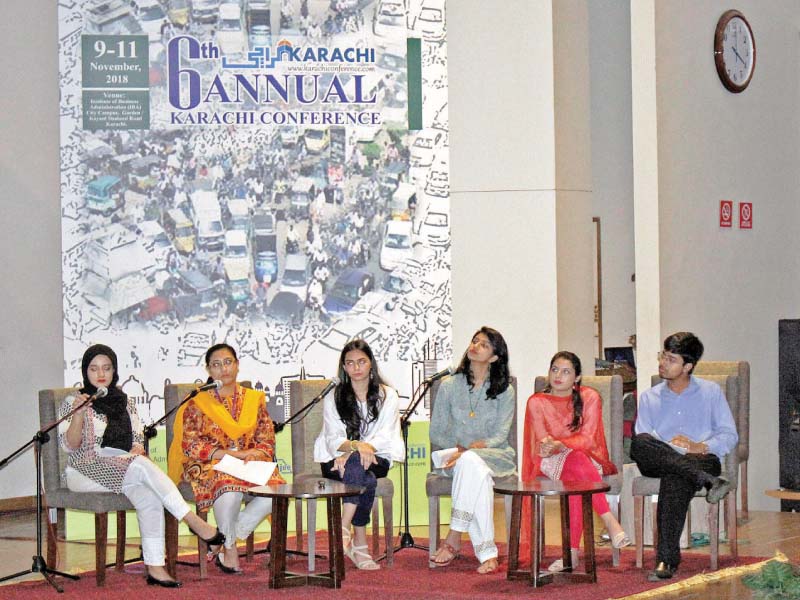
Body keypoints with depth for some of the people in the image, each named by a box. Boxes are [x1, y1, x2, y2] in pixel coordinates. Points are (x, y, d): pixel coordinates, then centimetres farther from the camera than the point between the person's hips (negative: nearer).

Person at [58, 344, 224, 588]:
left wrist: (136, 451, -8)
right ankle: (192, 520, -32)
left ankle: (155, 567, -36)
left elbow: (137, 440, 16)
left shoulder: (125, 402, 18)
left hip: (122, 471, 4)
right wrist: (78, 415, -21)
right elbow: (69, 446, -5)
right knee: (142, 466, -32)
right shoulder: (72, 402, 4)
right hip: (86, 471, -4)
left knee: (149, 498, -30)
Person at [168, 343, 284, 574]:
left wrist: (253, 455, -13)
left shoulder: (254, 399, 15)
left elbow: (267, 442, 12)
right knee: (229, 488, -38)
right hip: (209, 466, -4)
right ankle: (229, 547, -16)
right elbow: (191, 446, -6)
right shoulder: (197, 403, 5)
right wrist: (234, 454, -16)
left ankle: (221, 540, -15)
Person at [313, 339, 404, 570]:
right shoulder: (333, 398, 10)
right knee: (366, 480, -36)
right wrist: (356, 445, -28)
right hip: (337, 459, 0)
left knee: (355, 463, -38)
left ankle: (344, 529, -41)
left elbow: (385, 436, -4)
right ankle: (360, 542, -38)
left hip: (376, 458, 0)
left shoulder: (387, 396, 9)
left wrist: (356, 451, -22)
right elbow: (333, 439, -4)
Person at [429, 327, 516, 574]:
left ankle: (454, 538, -36)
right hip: (454, 456, 0)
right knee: (479, 472, -36)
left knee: (471, 462, -37)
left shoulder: (504, 391, 7)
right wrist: (459, 448, -11)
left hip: (495, 456, 0)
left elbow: (499, 437, -4)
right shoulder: (449, 386, 10)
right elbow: (436, 433, 9)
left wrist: (470, 450, -21)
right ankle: (486, 552, -41)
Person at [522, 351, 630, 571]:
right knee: (576, 460, -37)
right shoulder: (537, 402, 3)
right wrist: (549, 446, -29)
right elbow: (542, 442, -5)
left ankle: (572, 551, -45)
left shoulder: (589, 397, 1)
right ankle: (609, 521, -43)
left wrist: (558, 444, -28)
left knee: (575, 480, -38)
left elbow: (587, 439, -10)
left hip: (587, 458, 0)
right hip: (551, 463, 0)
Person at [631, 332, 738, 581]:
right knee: (638, 443, -34)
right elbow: (641, 441, 8)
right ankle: (707, 481, -40)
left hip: (702, 460, -2)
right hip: (659, 462, 2)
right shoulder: (648, 397, 20)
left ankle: (666, 560, -45)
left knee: (674, 479, -40)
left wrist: (700, 447, -9)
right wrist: (666, 449, -14)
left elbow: (730, 436, 9)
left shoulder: (711, 392, 16)